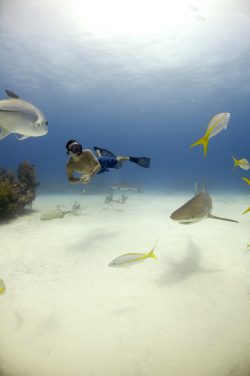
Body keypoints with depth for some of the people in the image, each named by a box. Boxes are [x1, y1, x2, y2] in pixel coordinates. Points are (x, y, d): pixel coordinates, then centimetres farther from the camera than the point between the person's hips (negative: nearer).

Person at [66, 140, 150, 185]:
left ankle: (129, 158, 41)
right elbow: (70, 179, -29)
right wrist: (80, 179, -52)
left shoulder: (87, 152, -45)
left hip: (102, 162, -4)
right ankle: (97, 150, 75)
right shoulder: (69, 165, -41)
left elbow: (98, 166, -42)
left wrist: (89, 175, -61)